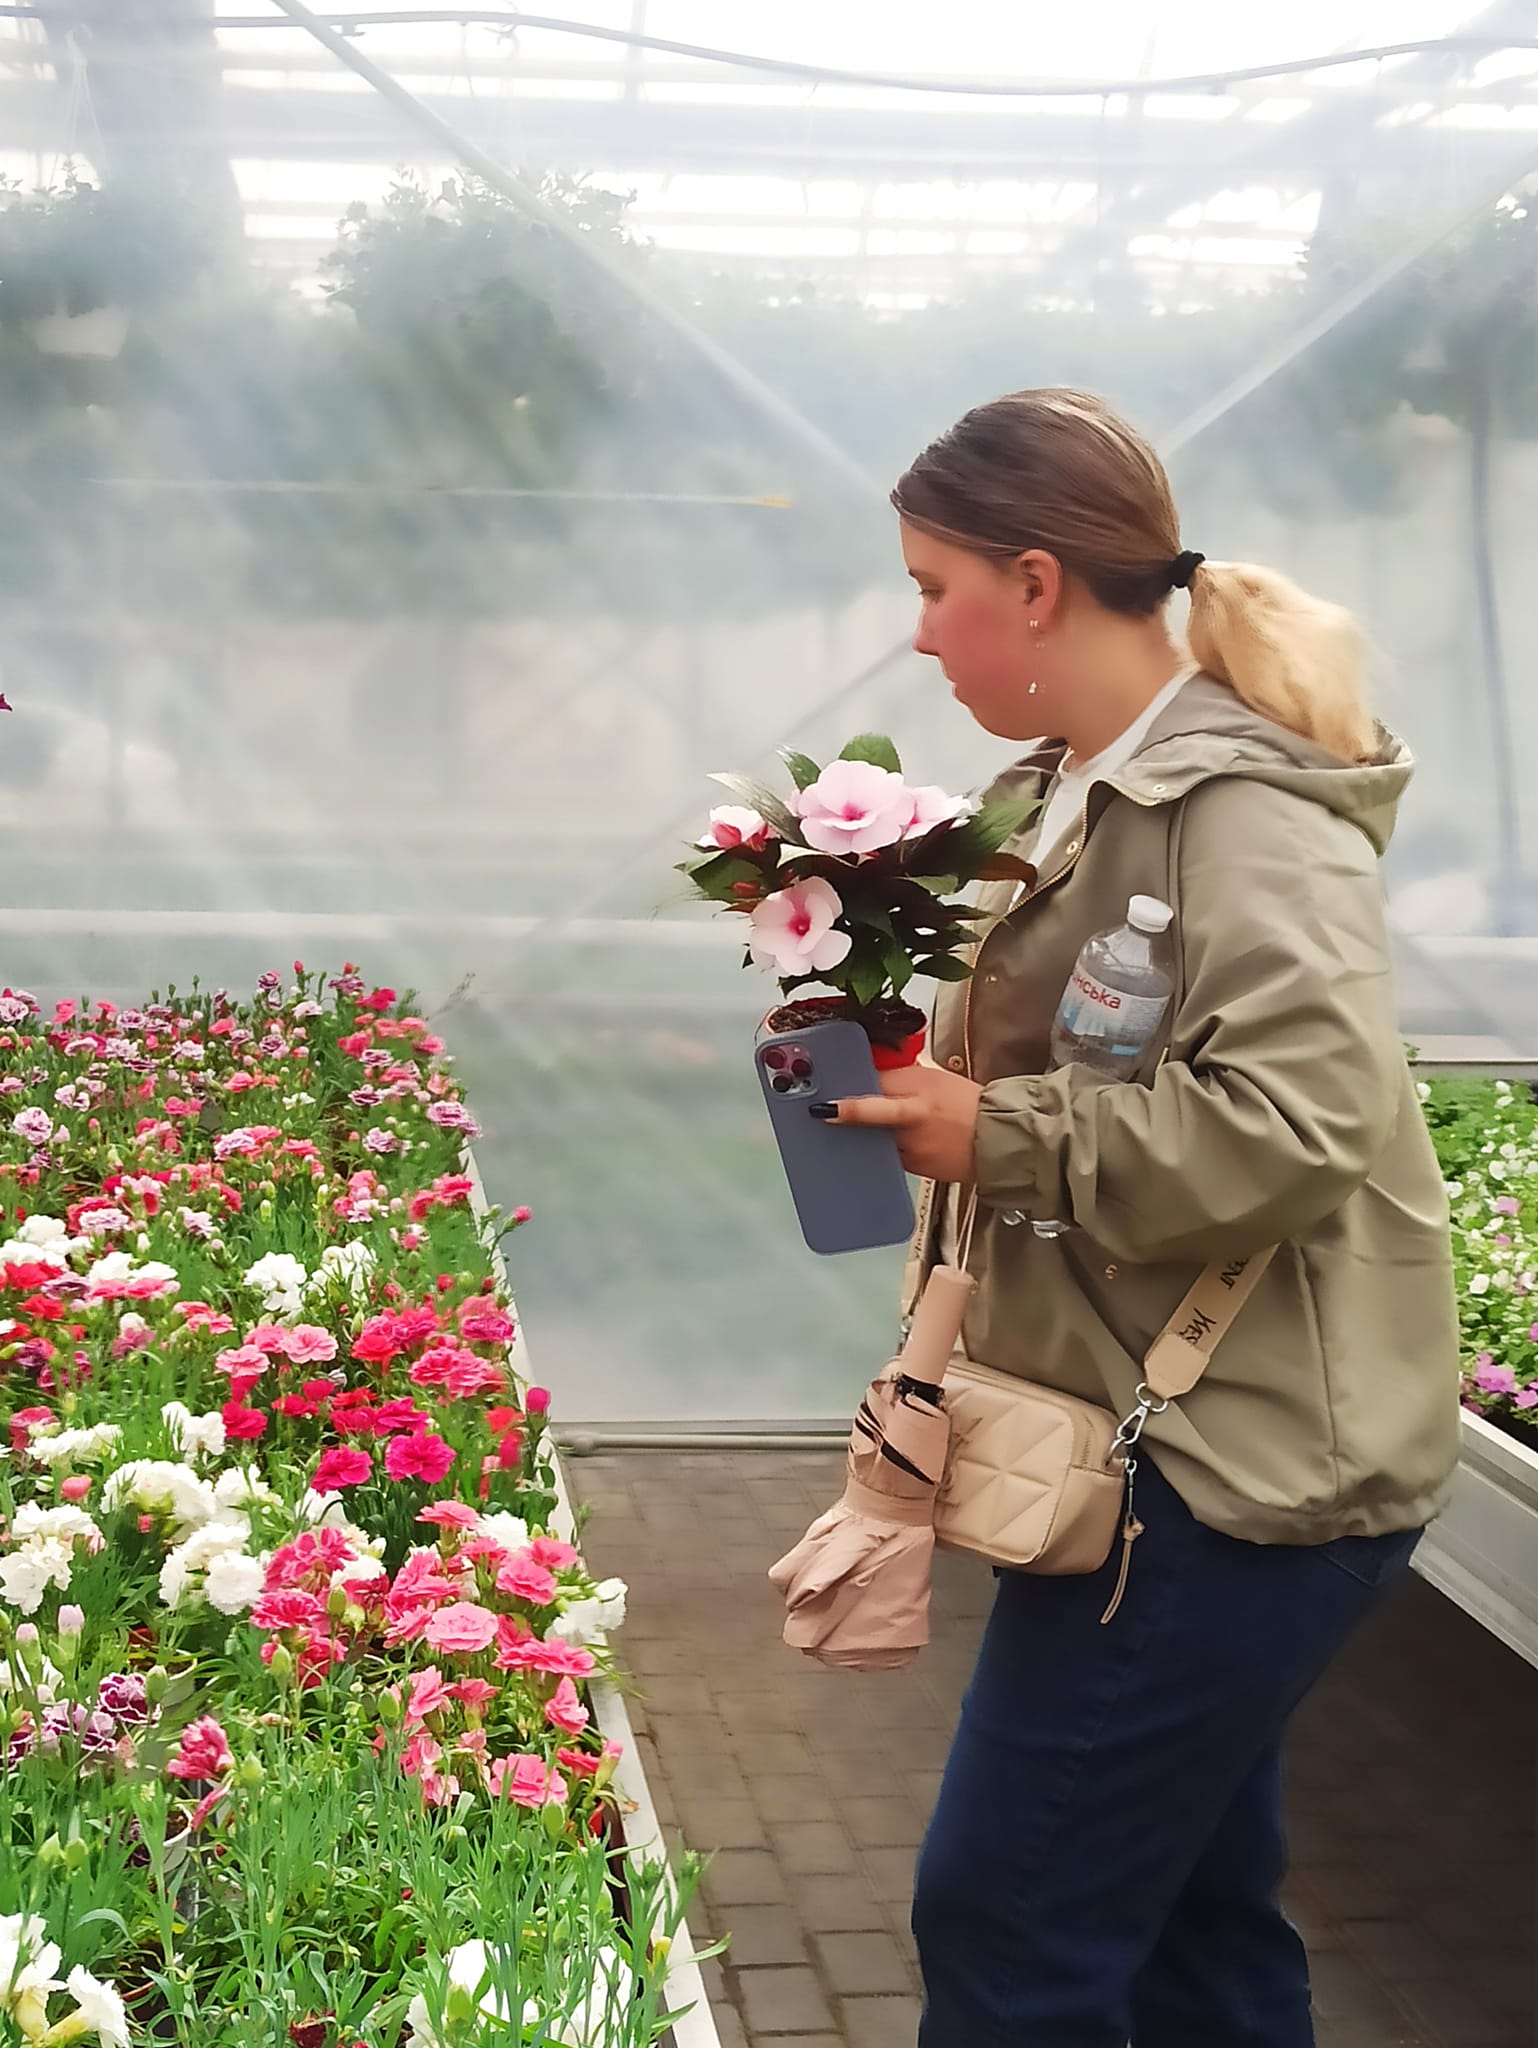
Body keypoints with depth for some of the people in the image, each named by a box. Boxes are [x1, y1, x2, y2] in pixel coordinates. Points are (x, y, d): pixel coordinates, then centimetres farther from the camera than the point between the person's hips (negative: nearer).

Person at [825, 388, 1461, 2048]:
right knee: (1191, 1913, 19)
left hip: (1241, 1470, -10)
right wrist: (894, 1040, 7)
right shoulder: (1081, 793, 12)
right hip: (1180, 1453, 10)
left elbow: (1302, 1123, -29)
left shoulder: (1245, 815, -18)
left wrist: (998, 1137, -22)